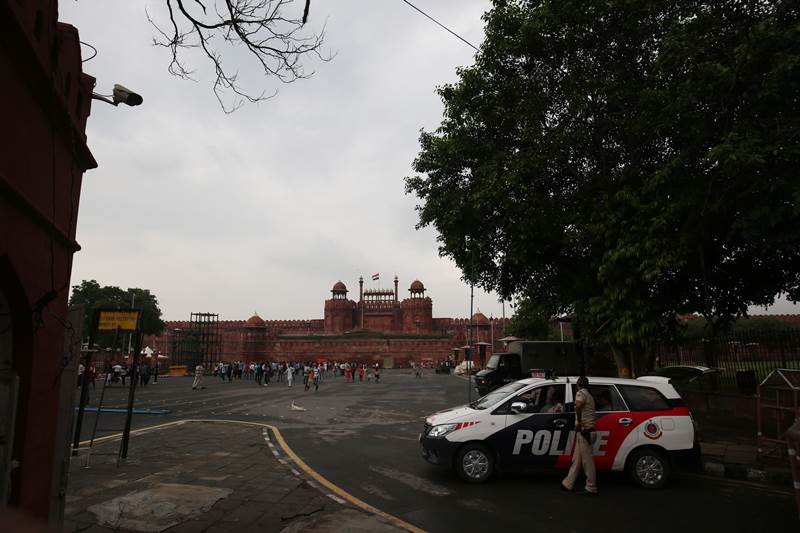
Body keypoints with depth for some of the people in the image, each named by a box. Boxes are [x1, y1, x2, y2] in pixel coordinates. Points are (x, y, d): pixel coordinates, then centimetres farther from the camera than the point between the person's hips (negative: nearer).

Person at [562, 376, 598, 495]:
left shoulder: (581, 393, -9)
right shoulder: (589, 396, 22)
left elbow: (578, 405, -30)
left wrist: (579, 421, -21)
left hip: (584, 430, -10)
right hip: (589, 430, 10)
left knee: (587, 460, -4)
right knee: (577, 459, 12)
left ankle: (592, 488, 1)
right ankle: (568, 484, 17)